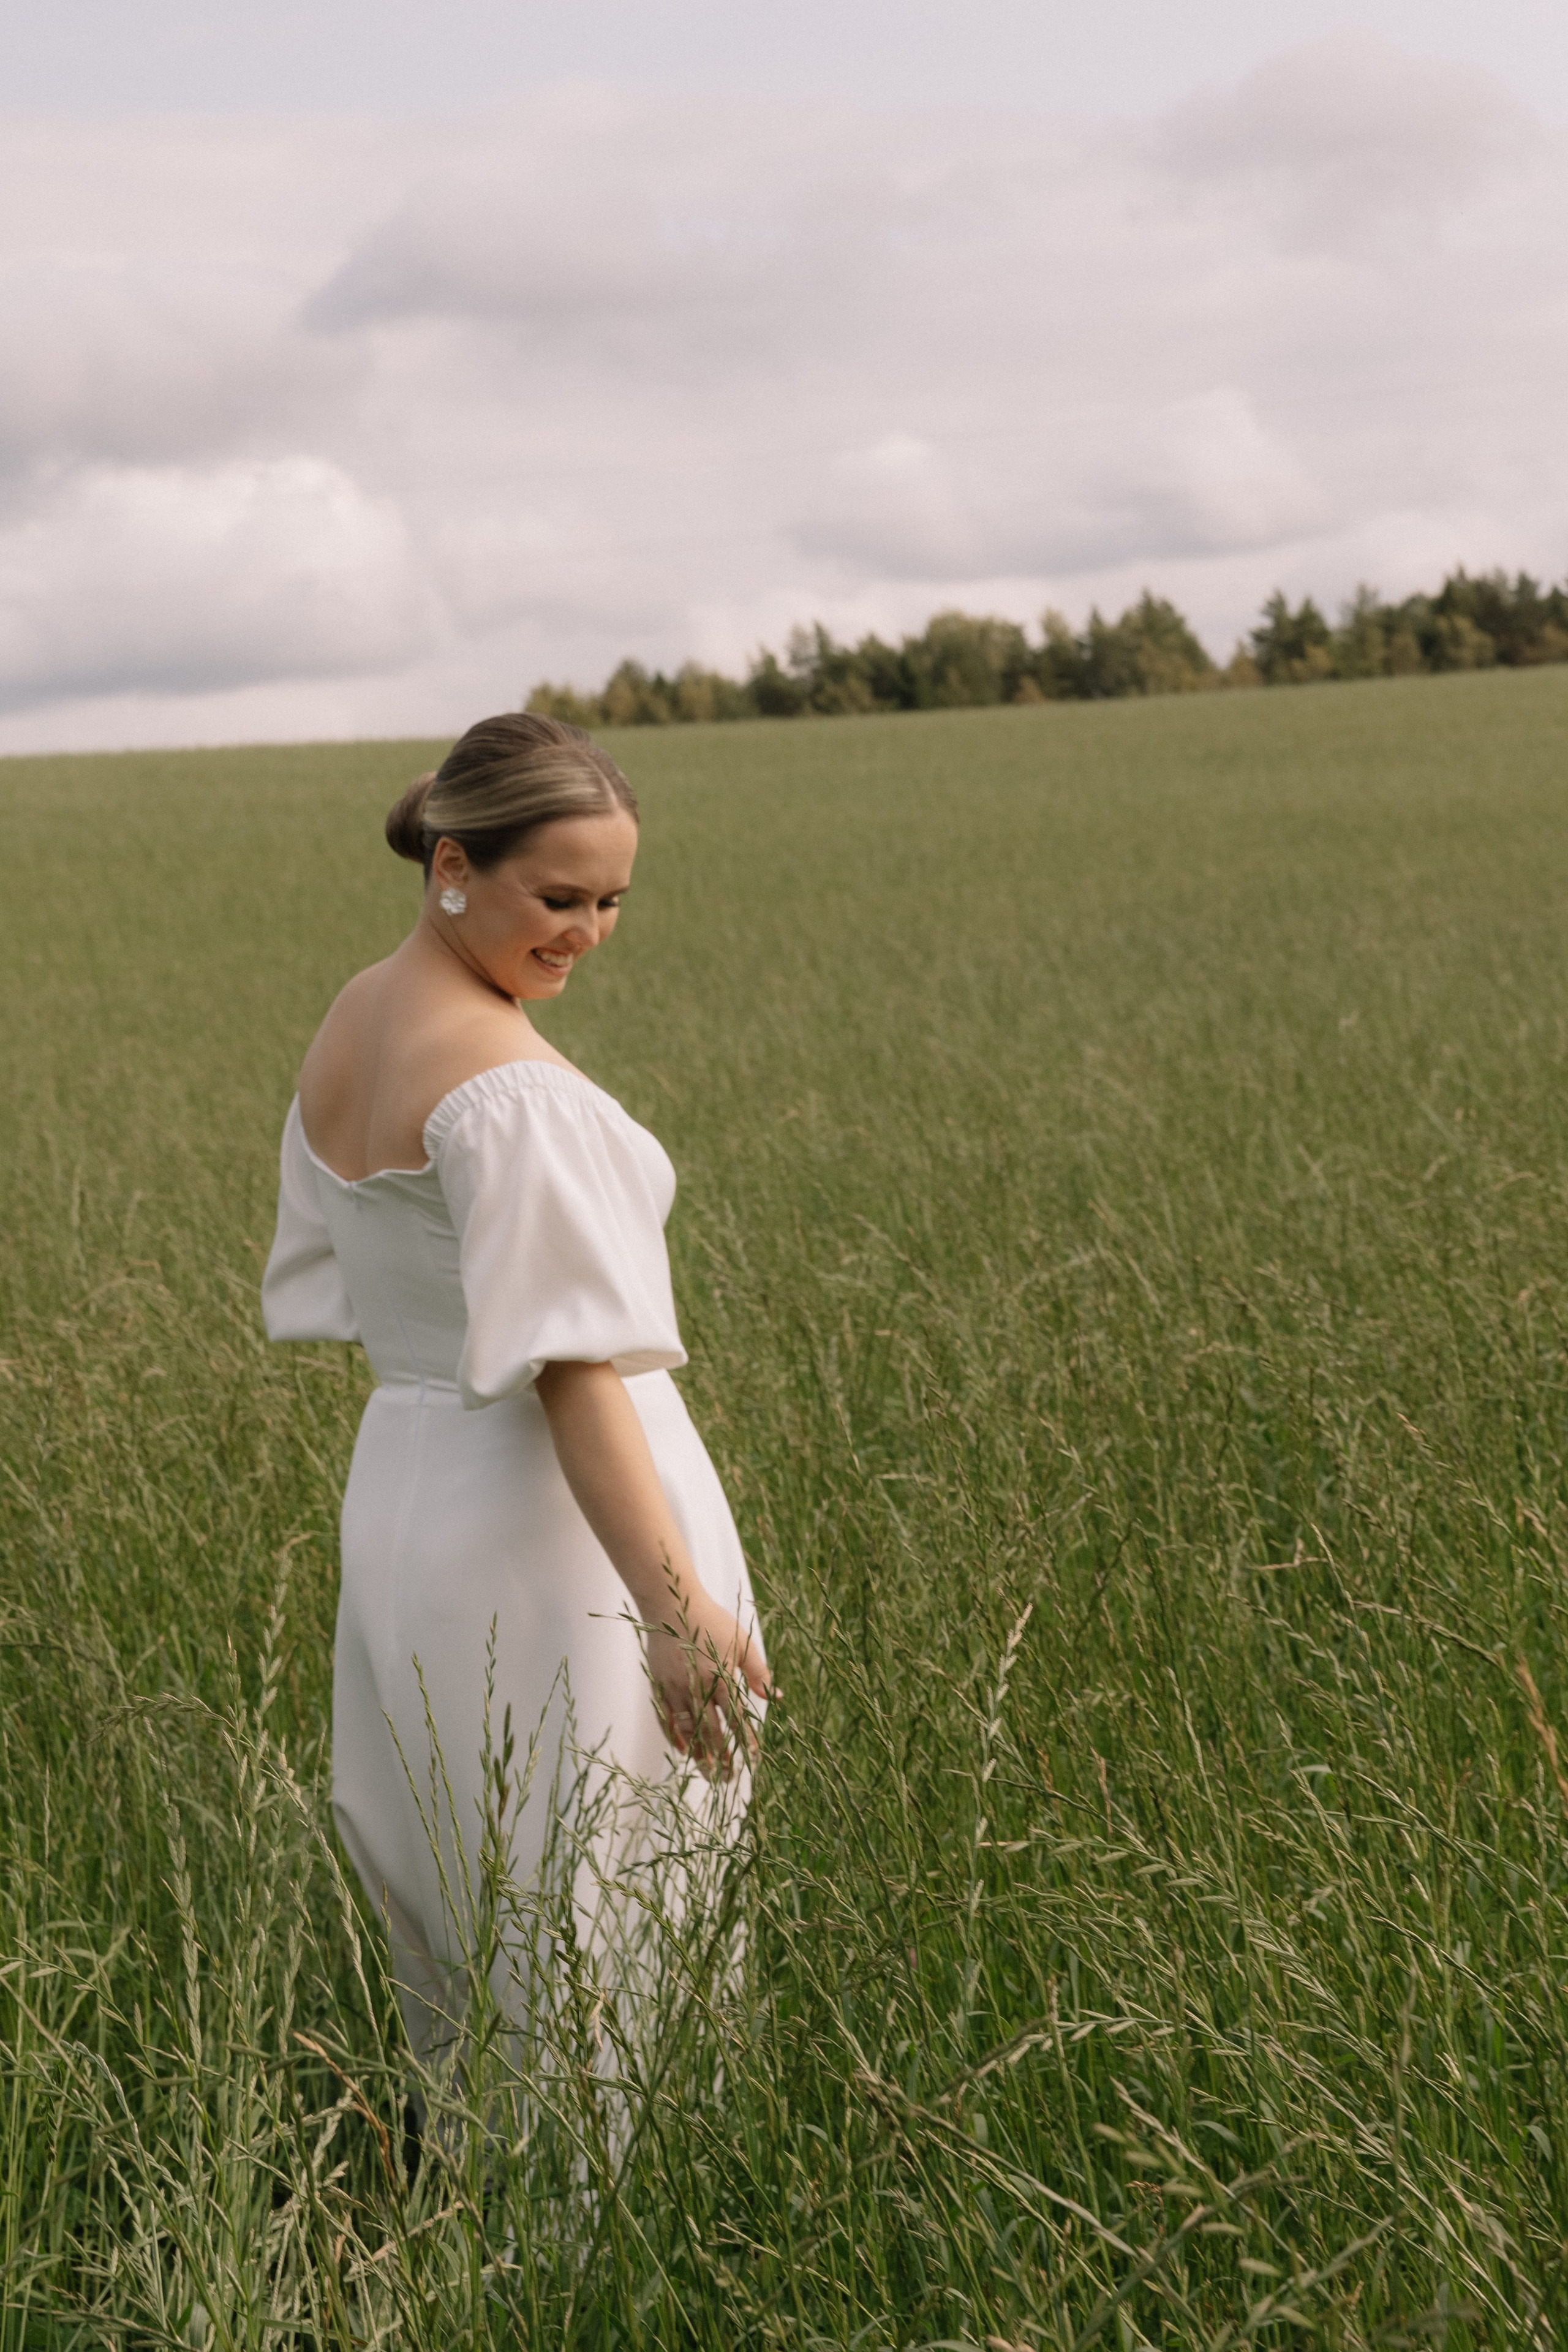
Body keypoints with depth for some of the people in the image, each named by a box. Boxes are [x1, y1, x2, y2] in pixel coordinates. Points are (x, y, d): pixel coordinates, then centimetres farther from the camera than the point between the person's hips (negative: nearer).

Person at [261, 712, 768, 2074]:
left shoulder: (346, 1033, 8)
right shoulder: (508, 1081, -21)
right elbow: (571, 1362, -26)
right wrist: (673, 1602, -28)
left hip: (394, 1487, 9)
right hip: (556, 1517, -9)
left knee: (458, 1912, 20)